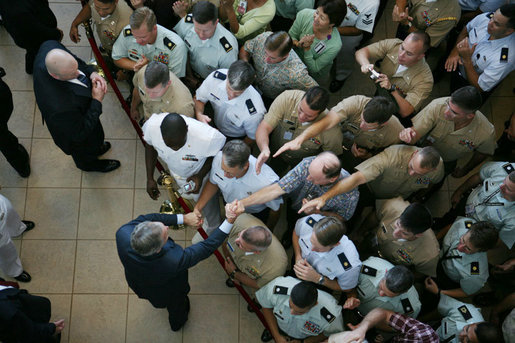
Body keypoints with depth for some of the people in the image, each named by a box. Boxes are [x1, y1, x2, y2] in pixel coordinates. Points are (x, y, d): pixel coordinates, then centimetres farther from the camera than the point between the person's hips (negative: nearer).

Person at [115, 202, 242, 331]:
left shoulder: (123, 234, -43)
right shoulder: (174, 260, -50)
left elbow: (148, 218, -27)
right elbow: (207, 247, -38)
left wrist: (184, 218, -26)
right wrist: (229, 220, -38)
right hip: (167, 294, -3)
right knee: (176, 306, 35)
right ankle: (177, 323, 69)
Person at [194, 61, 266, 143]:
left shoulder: (255, 112, -37)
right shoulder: (215, 77, -27)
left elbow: (253, 138, -15)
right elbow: (198, 99, -7)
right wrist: (199, 115, -25)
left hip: (237, 140, -3)